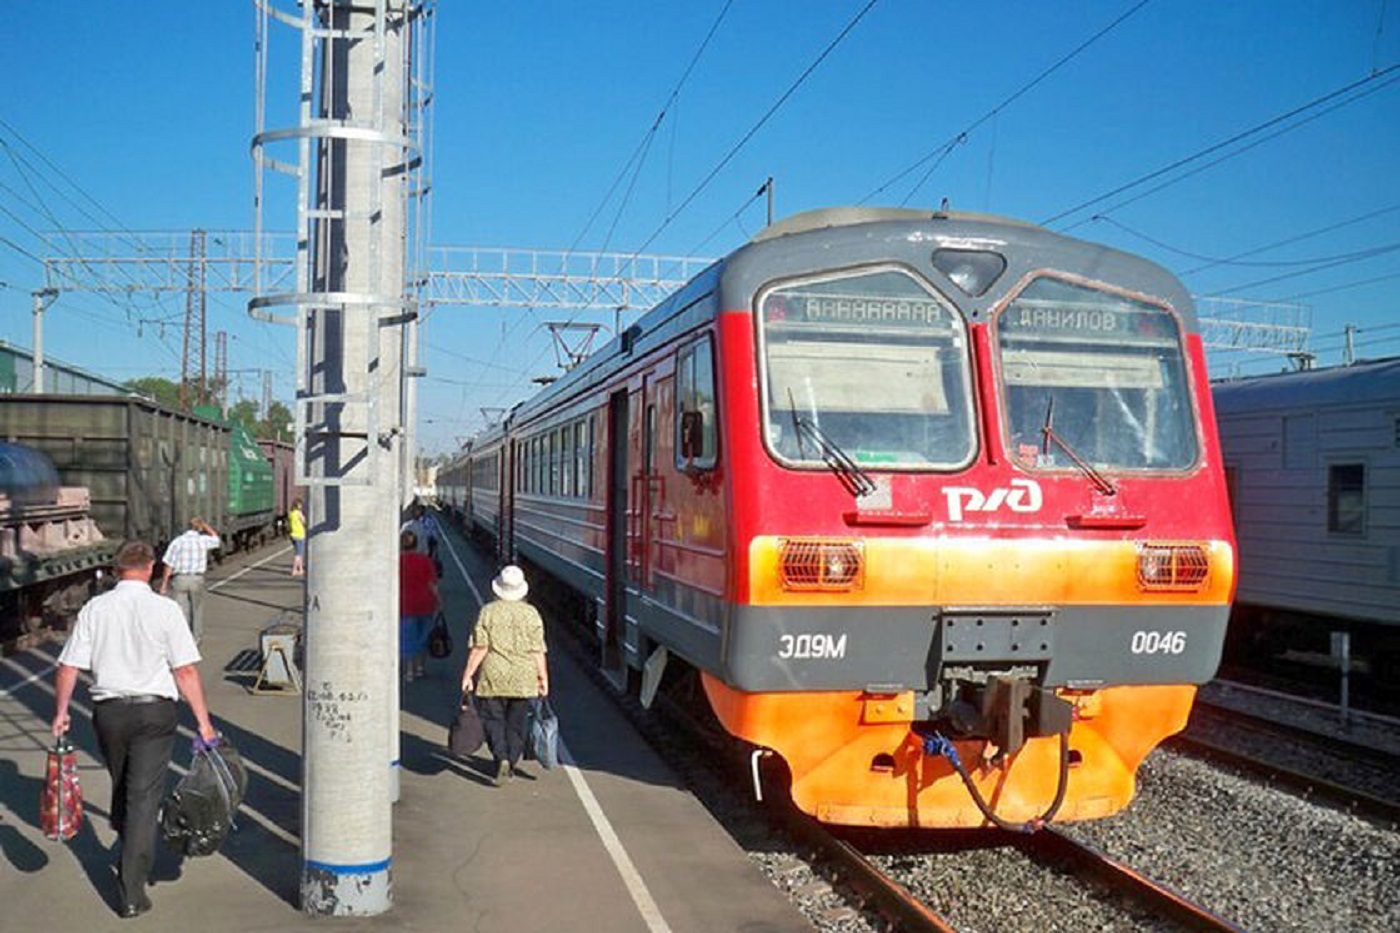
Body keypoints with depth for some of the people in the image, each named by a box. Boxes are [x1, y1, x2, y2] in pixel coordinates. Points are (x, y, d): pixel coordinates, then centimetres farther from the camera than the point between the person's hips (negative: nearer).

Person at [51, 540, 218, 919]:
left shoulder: (94, 609, 0)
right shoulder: (165, 609, -8)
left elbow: (68, 667, 1)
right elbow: (186, 671, -9)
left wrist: (61, 711, 14)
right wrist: (204, 722, -5)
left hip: (108, 710, 3)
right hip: (154, 710, -3)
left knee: (121, 786, 24)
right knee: (144, 795, -1)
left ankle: (128, 858, 44)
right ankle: (132, 890, -4)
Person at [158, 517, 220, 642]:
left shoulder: (177, 541, -3)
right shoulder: (203, 540, -2)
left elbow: (169, 565, -4)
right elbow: (216, 539, 24)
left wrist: (164, 585, 0)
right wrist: (205, 524, 21)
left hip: (179, 579, -1)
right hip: (197, 579, 1)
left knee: (180, 610, 1)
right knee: (197, 608, 18)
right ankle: (196, 636, 28)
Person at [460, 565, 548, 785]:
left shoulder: (488, 611, -5)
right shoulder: (531, 614, 0)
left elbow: (479, 647, -7)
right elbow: (537, 651, -1)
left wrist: (468, 674, -2)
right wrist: (543, 677, 6)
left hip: (493, 678, -2)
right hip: (523, 680, 2)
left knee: (493, 719, 5)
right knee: (516, 722, 14)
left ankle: (501, 758, -13)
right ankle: (513, 763, 18)